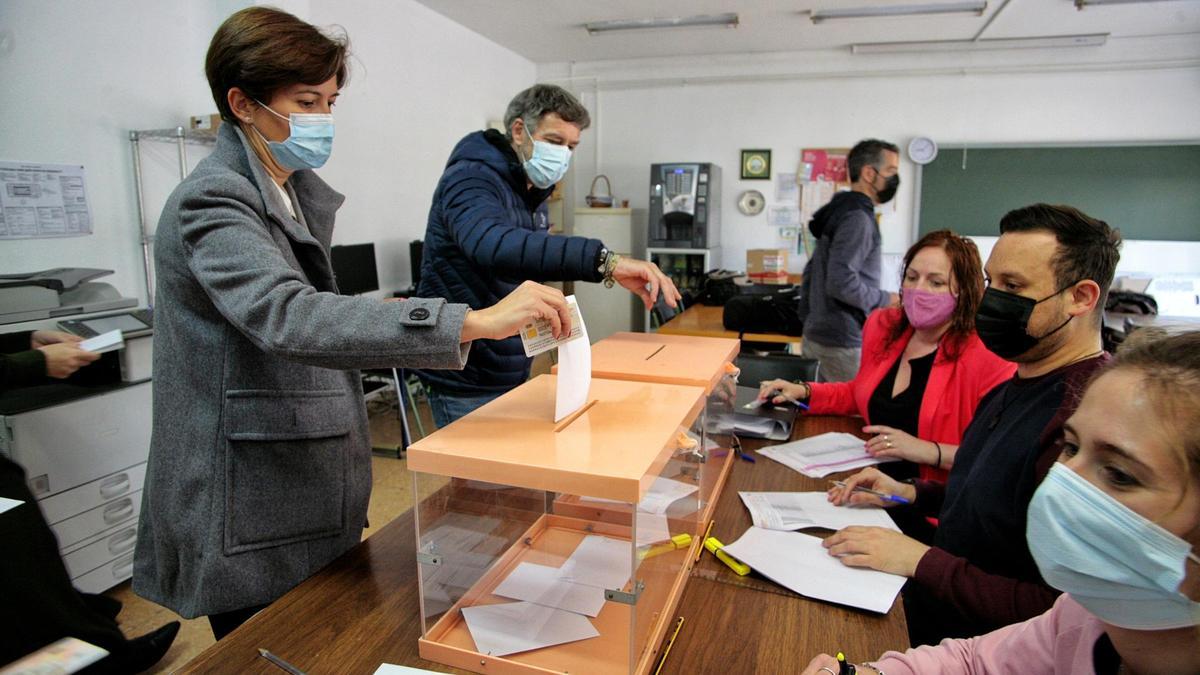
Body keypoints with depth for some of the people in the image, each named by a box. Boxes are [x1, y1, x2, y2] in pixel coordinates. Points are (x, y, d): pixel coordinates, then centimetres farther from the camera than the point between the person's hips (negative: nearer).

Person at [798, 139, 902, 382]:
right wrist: (887, 300, -11)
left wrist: (809, 319, 22)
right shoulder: (858, 218, -15)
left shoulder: (839, 211, 16)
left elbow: (811, 272, 20)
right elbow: (840, 283, -24)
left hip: (818, 333, 10)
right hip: (843, 343, -10)